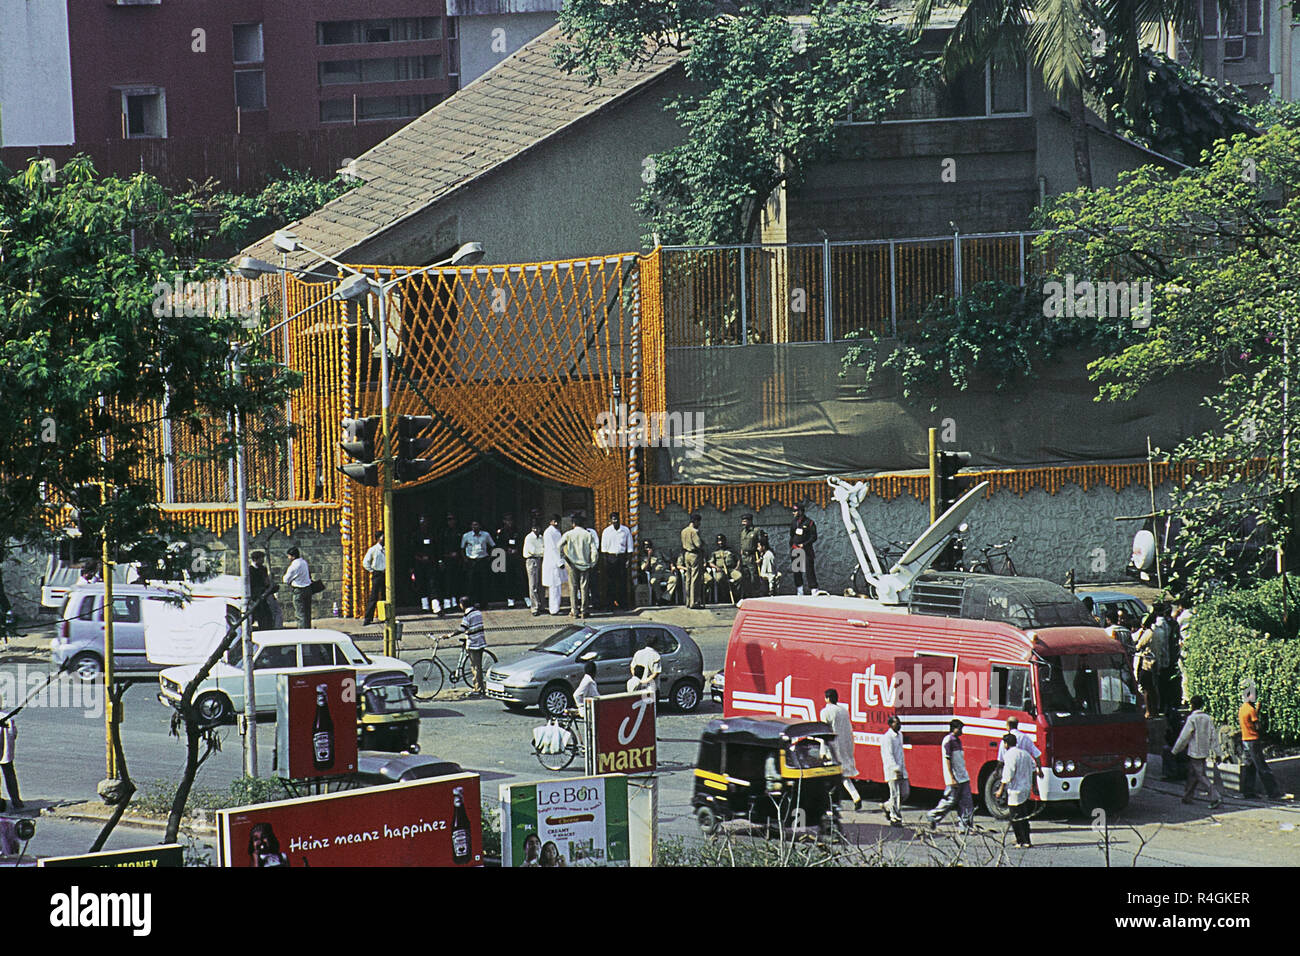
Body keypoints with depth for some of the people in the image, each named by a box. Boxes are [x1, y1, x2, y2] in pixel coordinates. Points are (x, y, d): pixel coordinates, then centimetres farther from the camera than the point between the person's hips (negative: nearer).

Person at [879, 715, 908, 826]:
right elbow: (889, 755, -21)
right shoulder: (887, 737, -13)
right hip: (892, 770, -8)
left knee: (905, 792, 9)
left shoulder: (900, 735, 15)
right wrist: (896, 769, -30)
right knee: (895, 795, -5)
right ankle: (895, 818, 2)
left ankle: (887, 806, 28)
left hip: (901, 770, 8)